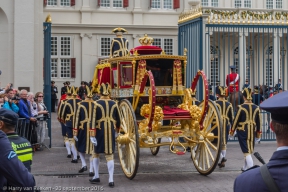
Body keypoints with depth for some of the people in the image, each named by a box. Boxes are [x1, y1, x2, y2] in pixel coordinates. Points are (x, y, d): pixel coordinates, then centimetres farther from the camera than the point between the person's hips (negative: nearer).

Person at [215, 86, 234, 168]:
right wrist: (231, 127, 15)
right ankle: (222, 161, 15)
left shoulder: (215, 103, -9)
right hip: (226, 125, 4)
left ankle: (221, 156, -17)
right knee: (224, 142, 13)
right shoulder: (229, 104, 3)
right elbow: (232, 117, 6)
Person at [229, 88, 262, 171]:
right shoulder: (256, 108, 0)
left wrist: (232, 131, 5)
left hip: (242, 131, -4)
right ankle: (245, 167, 30)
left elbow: (236, 120, -7)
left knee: (246, 151, -3)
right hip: (252, 132, 4)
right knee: (249, 150, 17)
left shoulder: (241, 107, -12)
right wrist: (258, 133, 14)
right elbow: (259, 122, 5)